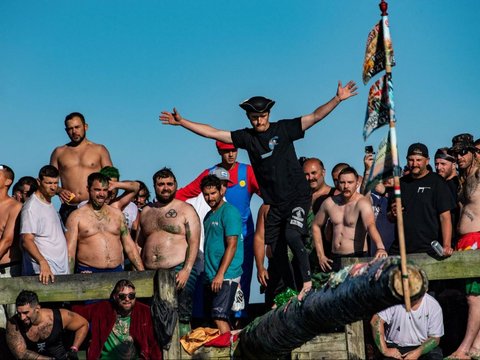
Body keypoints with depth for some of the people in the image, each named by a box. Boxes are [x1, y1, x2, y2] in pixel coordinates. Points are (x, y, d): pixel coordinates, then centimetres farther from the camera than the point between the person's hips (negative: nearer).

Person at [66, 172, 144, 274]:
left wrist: (142, 271, 9)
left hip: (116, 271, 3)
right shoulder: (76, 216, 3)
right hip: (88, 272, -3)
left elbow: (129, 246, 16)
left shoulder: (117, 214, 15)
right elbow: (70, 251, -1)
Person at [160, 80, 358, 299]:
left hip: (298, 197, -4)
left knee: (292, 234, -25)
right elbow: (212, 133, 7)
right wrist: (181, 122, 4)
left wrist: (338, 99, -16)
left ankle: (307, 281, -17)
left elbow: (315, 117, -6)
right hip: (273, 203, 4)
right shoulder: (247, 137, 6)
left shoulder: (283, 129, -1)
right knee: (273, 248, 5)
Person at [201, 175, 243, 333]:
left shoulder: (229, 211, -8)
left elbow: (232, 245, -16)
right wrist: (209, 275, 13)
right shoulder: (209, 216, 18)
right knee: (216, 318, 8)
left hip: (226, 277, -9)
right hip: (212, 277, 9)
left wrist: (220, 275, -20)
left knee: (219, 317, -17)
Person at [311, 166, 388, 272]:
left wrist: (380, 247, -48)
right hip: (335, 259, 5)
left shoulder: (362, 202, -12)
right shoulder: (329, 203, 6)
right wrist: (320, 255, 14)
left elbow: (371, 225, -31)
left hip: (357, 257, -5)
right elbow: (316, 225, 21)